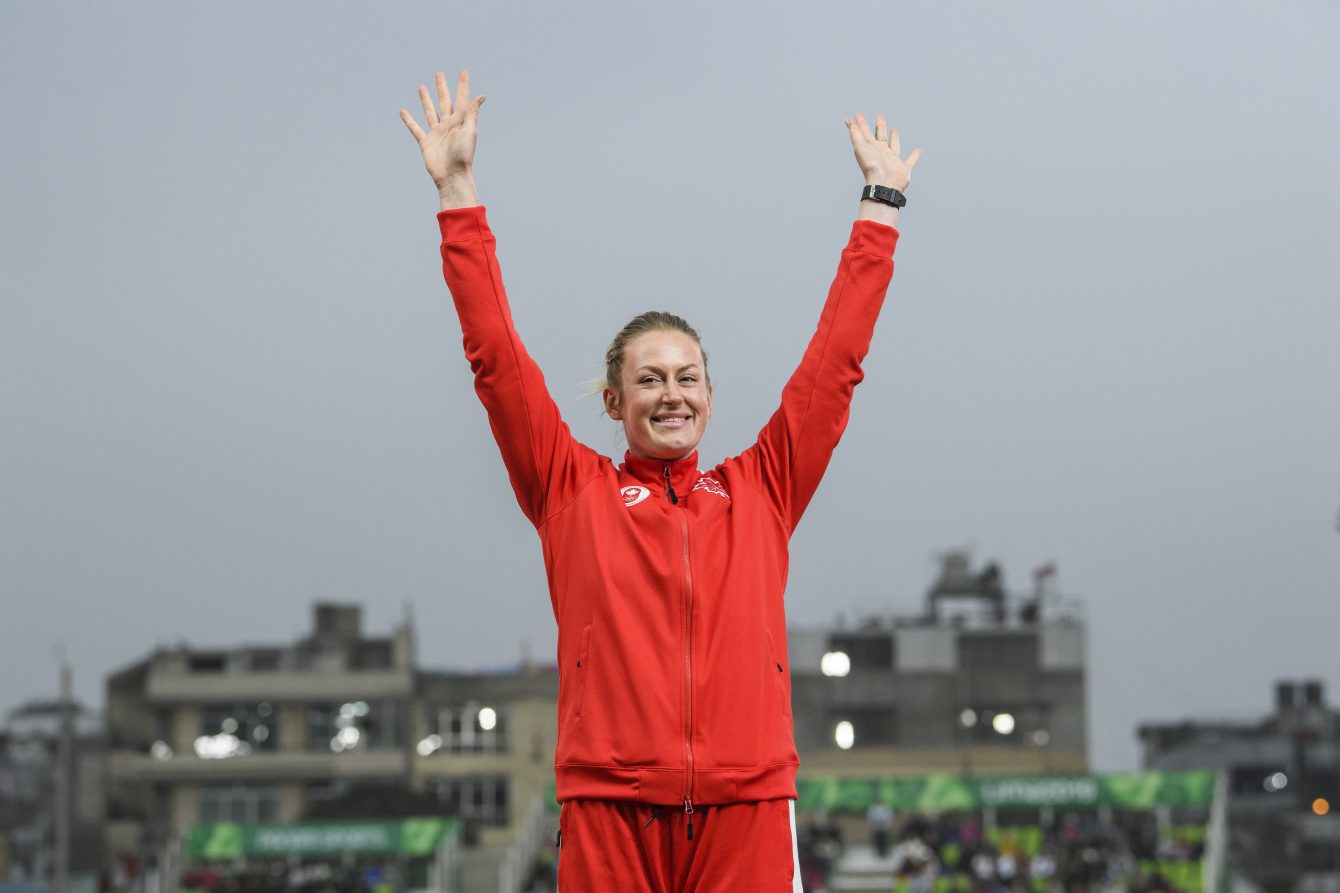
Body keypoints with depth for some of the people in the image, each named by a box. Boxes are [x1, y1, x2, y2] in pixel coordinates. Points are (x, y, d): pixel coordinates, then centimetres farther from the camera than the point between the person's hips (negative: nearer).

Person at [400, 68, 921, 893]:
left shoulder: (759, 491, 16)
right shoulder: (573, 491, 13)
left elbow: (837, 360, 20)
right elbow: (496, 355, 11)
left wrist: (882, 206, 24)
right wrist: (458, 192, 10)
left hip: (748, 802, 1)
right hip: (610, 805, -1)